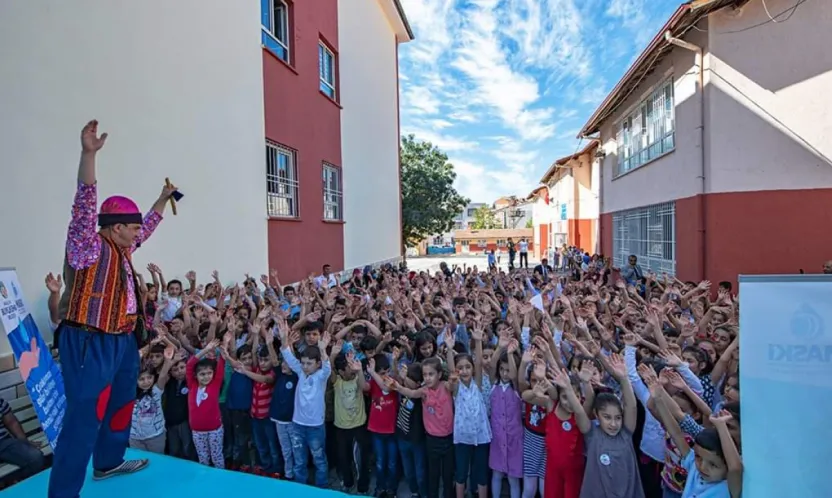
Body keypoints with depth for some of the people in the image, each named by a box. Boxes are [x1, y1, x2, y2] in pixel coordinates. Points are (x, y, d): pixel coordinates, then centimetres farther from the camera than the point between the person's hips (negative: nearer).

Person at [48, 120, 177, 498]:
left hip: (123, 342, 9)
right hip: (90, 345, -9)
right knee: (84, 419, -6)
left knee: (121, 406, 22)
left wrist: (163, 199, 33)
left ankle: (109, 463, 40)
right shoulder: (90, 247, -13)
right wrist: (89, 153, -35)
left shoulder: (122, 249, 10)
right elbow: (85, 206, -26)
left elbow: (147, 227, 26)